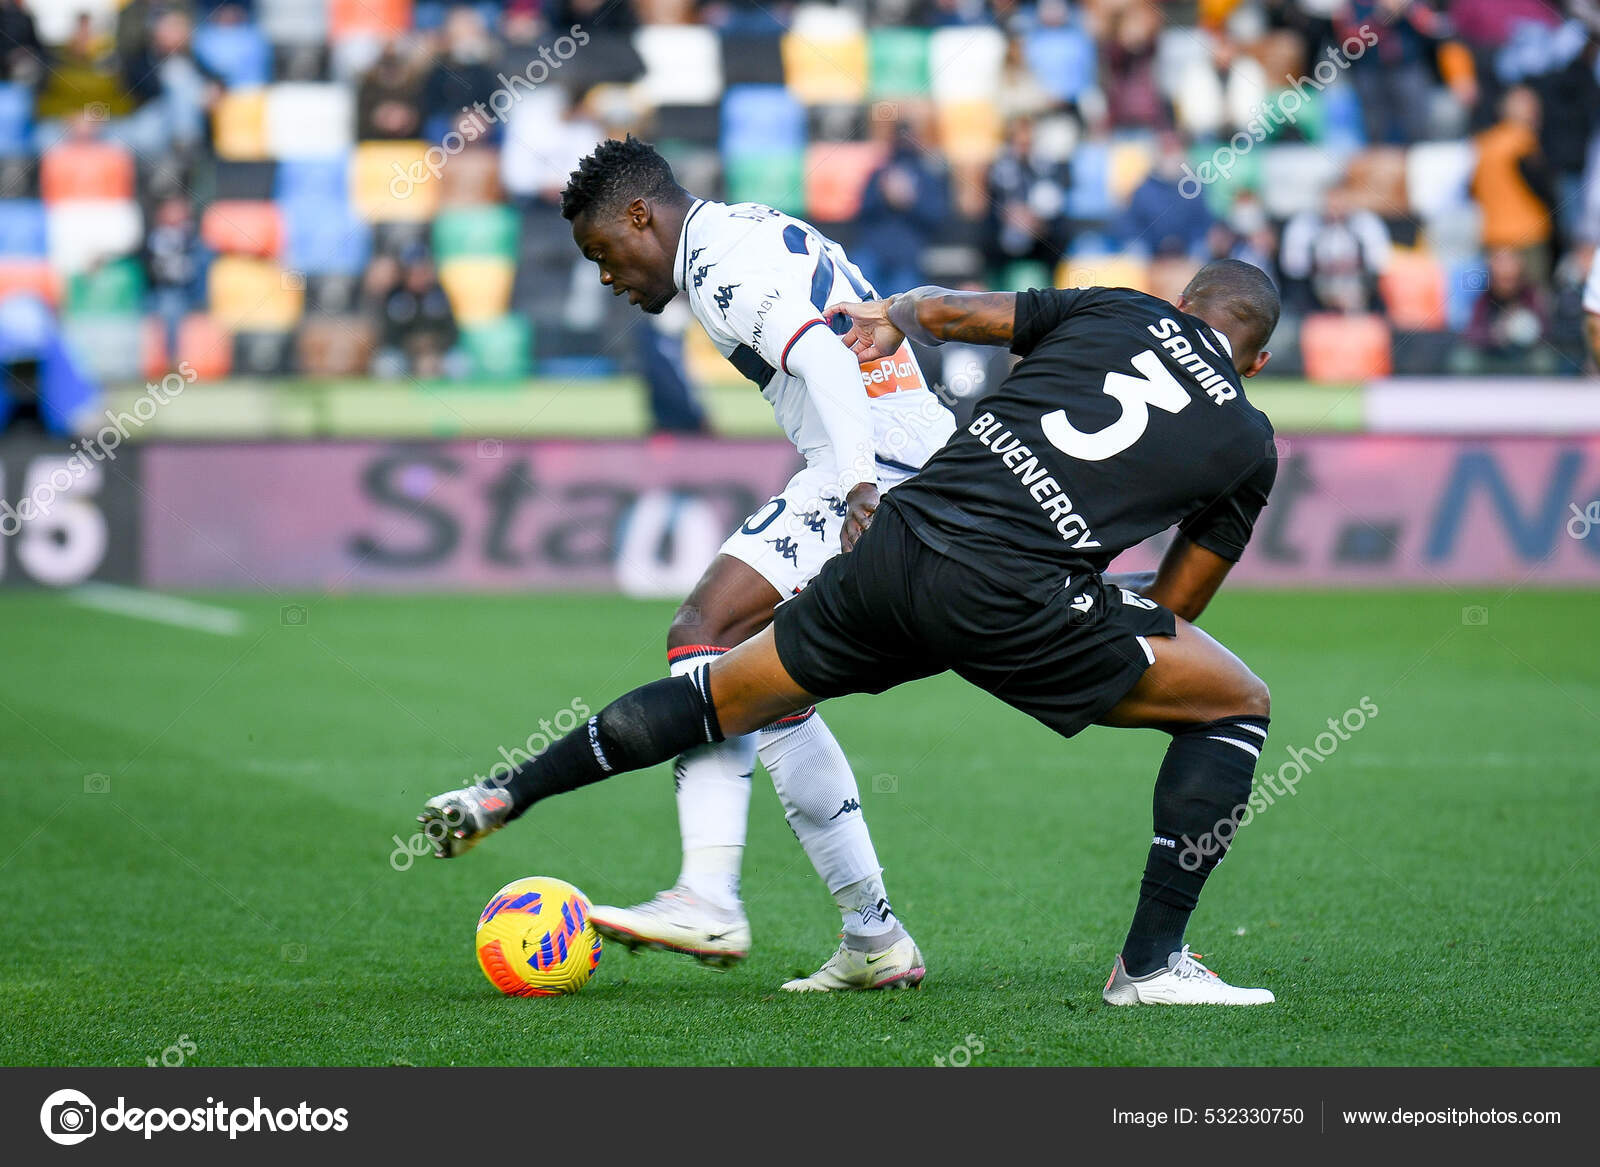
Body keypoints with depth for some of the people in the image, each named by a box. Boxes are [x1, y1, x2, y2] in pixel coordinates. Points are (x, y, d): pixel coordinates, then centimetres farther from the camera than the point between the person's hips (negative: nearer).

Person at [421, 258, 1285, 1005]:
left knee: (724, 698, 25)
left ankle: (502, 799, 31)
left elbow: (941, 310, 24)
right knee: (1237, 704, 12)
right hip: (1010, 595, -4)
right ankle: (1151, 964, 6)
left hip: (894, 540, 4)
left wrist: (892, 316, 44)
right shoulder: (1250, 445, 15)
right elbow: (1175, 609, 19)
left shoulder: (1115, 310, 21)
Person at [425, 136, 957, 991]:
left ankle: (709, 900, -29)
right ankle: (874, 941, 14)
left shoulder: (722, 255, -5)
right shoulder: (764, 238, 27)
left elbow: (824, 359, -21)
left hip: (876, 469, -10)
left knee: (706, 633, -18)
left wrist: (859, 483, -32)